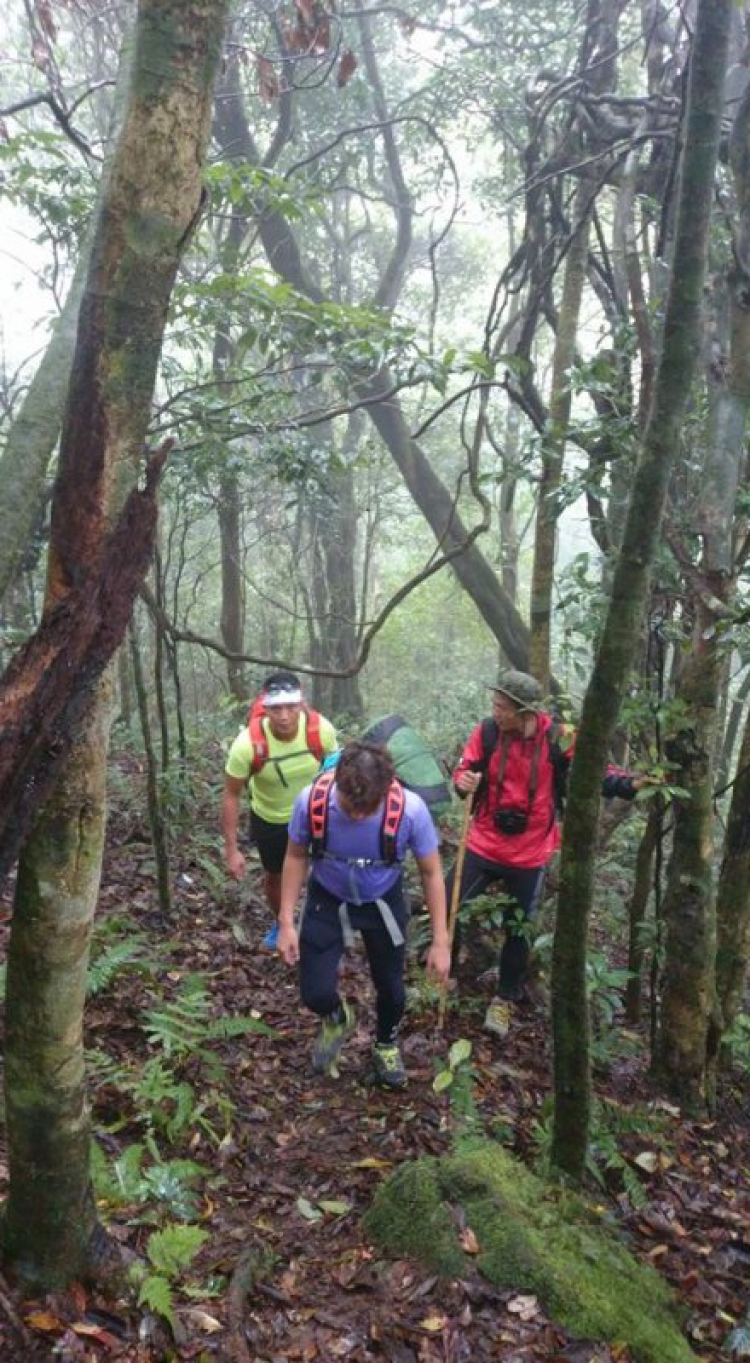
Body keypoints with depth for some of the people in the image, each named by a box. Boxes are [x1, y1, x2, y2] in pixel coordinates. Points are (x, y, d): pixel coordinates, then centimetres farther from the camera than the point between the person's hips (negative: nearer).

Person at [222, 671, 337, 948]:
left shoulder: (321, 730, -31)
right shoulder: (247, 743, -34)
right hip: (269, 819, 0)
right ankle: (281, 923, 51)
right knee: (274, 877, 21)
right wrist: (232, 849, -15)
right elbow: (232, 796, -19)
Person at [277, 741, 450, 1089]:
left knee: (390, 987, 15)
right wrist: (286, 923, -9)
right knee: (315, 993, -4)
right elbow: (296, 857, -10)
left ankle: (386, 1045, 50)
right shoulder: (311, 800, -31)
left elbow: (431, 873, -15)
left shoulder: (410, 809, -32)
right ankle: (337, 1019, 35)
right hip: (327, 900, 0)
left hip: (383, 903, 0)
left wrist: (441, 941, -11)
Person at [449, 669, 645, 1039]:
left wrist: (629, 785, -21)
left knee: (518, 930, 14)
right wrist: (463, 782, -27)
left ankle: (505, 999, 36)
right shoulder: (486, 731, -13)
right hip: (483, 845, 1)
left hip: (529, 855, -1)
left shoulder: (557, 739, -17)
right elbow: (465, 771, -4)